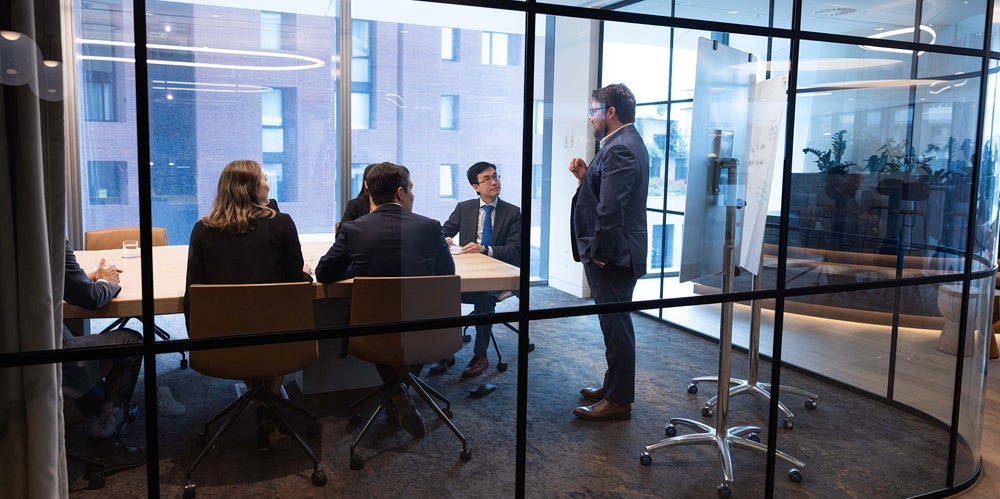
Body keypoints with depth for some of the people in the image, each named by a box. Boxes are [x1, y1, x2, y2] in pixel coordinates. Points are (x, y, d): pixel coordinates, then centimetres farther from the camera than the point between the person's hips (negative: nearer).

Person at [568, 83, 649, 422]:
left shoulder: (620, 149, -20)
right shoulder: (628, 144, 14)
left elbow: (611, 209, -26)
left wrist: (599, 252, -17)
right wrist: (585, 177, 2)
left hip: (611, 256, -11)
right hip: (615, 254, 11)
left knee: (616, 327, 0)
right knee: (616, 325, 20)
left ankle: (619, 401, 11)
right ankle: (613, 385, 34)